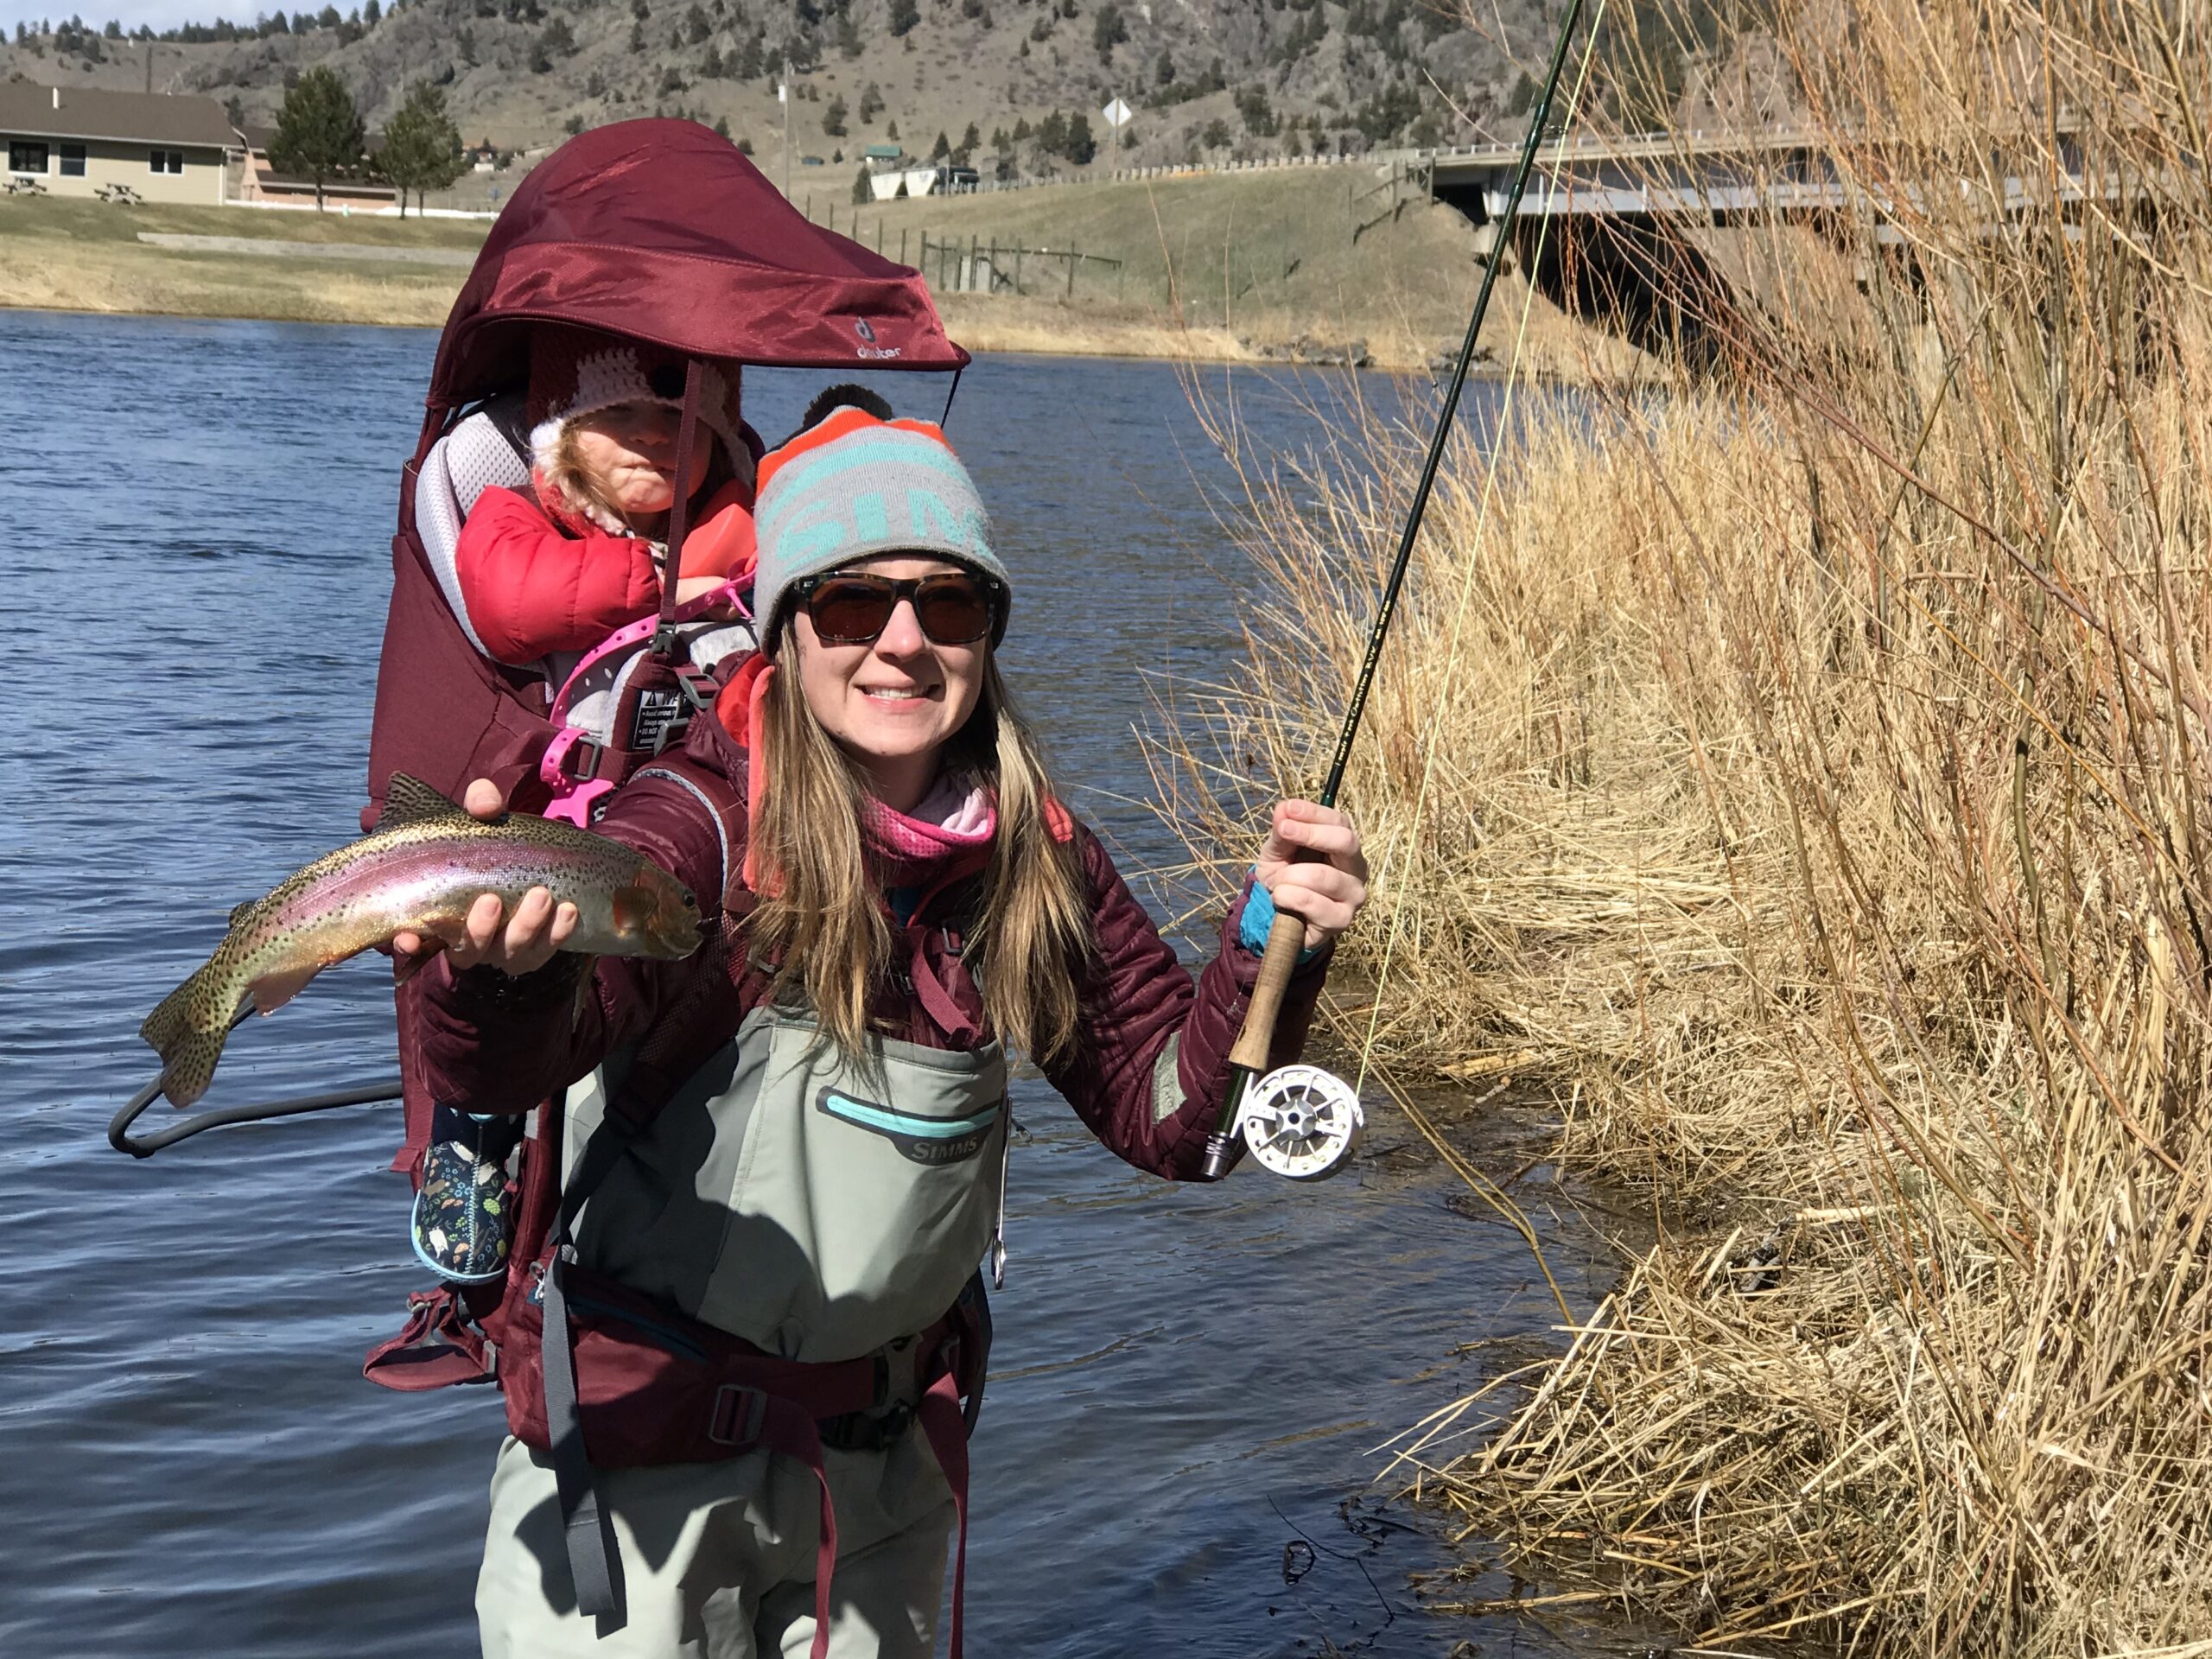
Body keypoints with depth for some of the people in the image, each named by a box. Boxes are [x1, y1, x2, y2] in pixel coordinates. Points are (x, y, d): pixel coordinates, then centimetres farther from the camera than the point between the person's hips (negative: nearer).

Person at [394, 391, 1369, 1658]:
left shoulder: (1033, 862, -6)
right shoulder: (704, 829, -20)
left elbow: (1174, 1118, -1)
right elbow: (495, 1069, -36)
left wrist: (1270, 942, -19)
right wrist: (497, 968, -60)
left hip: (886, 1458, 5)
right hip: (641, 1443, -4)